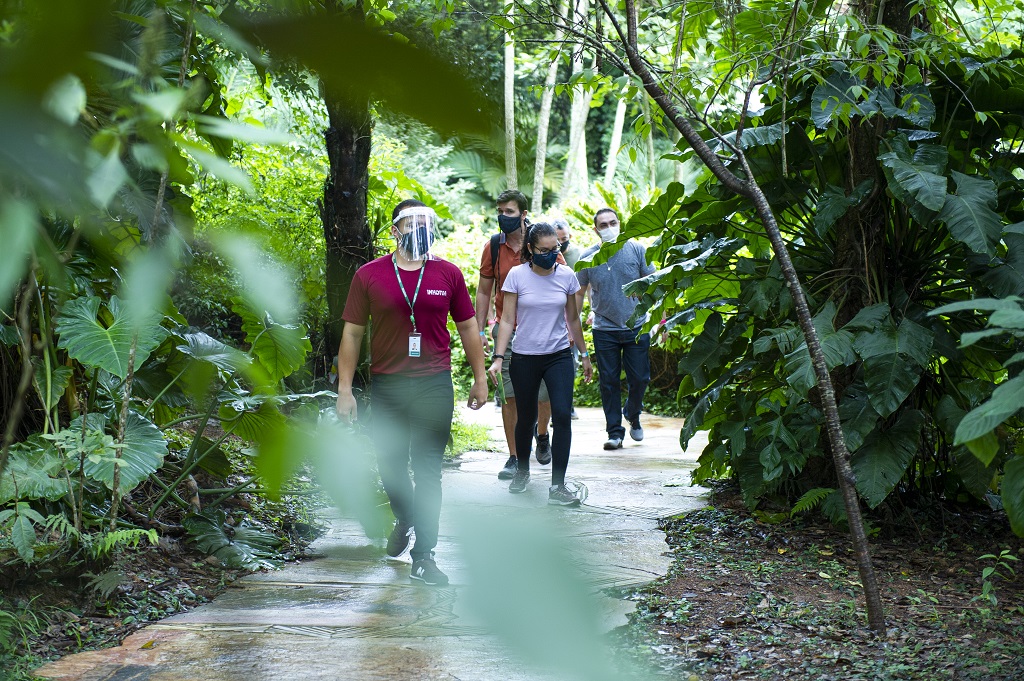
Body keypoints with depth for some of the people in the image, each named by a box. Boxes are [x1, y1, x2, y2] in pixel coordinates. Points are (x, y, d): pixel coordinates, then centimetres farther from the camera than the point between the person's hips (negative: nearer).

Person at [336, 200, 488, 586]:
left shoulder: (448, 274, 4)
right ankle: (405, 520, 41)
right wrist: (344, 388, -1)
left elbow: (467, 327, 12)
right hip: (386, 386, 1)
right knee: (390, 464, 11)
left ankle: (423, 556, 3)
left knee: (427, 469, -2)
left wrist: (480, 378, 11)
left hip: (434, 385, -1)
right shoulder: (369, 275, 1)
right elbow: (352, 333, 3)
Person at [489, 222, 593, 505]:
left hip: (559, 356, 1)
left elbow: (573, 319, 11)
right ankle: (522, 471, 36)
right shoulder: (517, 275, -5)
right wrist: (498, 358, -12)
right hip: (524, 359, -1)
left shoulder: (566, 275, 1)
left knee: (562, 415, -13)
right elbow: (507, 320, -4)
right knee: (526, 418, 11)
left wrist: (585, 355, 16)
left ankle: (558, 486, -10)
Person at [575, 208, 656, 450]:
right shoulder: (588, 258, 1)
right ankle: (614, 431, 12)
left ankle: (633, 416, 31)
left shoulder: (637, 250, -1)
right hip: (604, 330, 0)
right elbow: (579, 293, 11)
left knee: (639, 378, 3)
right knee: (609, 382, 2)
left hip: (637, 328, 0)